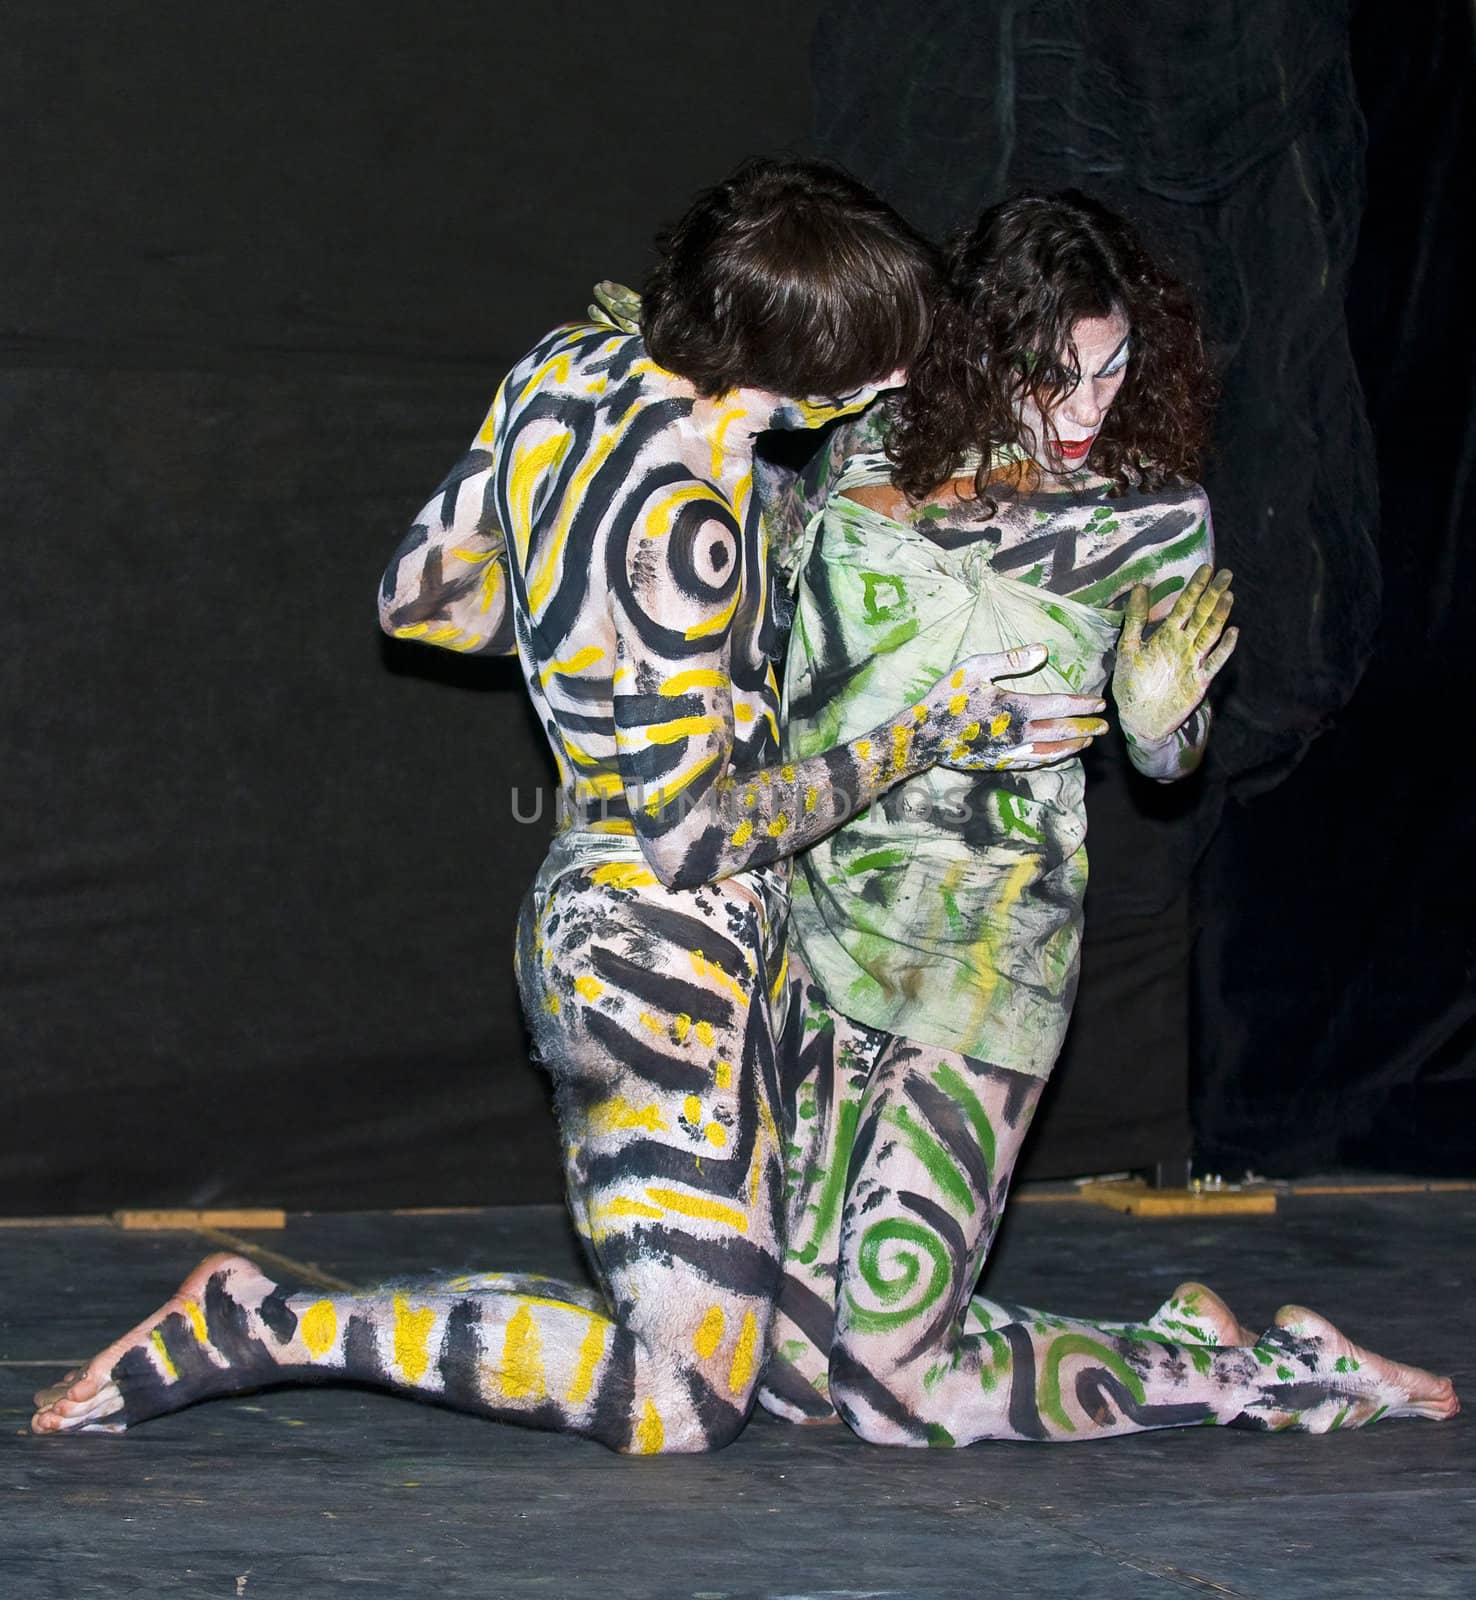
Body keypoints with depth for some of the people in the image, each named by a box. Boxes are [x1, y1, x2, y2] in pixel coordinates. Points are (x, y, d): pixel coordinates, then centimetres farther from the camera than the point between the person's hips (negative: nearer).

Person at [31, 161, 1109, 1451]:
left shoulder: (566, 372, 0)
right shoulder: (683, 523, -25)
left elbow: (423, 596, 13)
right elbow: (691, 826, -20)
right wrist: (931, 731, -13)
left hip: (588, 910, 10)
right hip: (673, 948, -10)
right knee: (680, 1403, -4)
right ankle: (267, 1329, -5)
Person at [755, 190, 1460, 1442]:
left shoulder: (1155, 515, -4)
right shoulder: (872, 453, 4)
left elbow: (1166, 759, 6)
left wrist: (1167, 710, -14)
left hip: (984, 946, -5)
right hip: (817, 907, 5)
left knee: (893, 1376, -11)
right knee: (791, 1359, 3)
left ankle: (1264, 1373, 10)